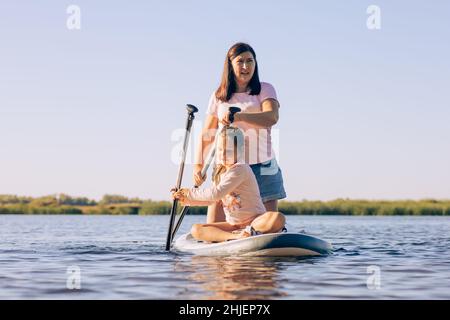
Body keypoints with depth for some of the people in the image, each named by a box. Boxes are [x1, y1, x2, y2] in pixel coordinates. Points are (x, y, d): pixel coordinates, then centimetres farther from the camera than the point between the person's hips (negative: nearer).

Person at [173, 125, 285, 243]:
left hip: (254, 220, -8)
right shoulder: (220, 173, 12)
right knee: (196, 230, -15)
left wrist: (191, 193, -11)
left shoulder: (240, 169, -14)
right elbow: (211, 199, 26)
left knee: (278, 218, -36)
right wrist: (186, 199, 13)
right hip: (233, 224, 8)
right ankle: (235, 237, -31)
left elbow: (217, 194, -22)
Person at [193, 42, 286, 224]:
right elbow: (207, 134, 9)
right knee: (212, 227, -4)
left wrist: (239, 116, -30)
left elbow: (271, 117, -15)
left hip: (261, 167, -1)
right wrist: (198, 165, -4)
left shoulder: (265, 90, 5)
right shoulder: (219, 96, 11)